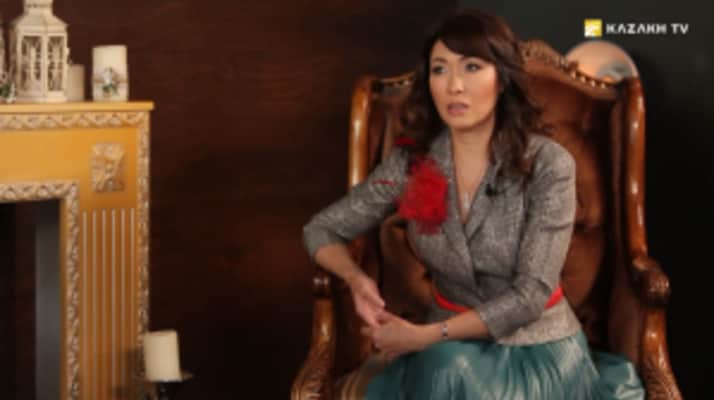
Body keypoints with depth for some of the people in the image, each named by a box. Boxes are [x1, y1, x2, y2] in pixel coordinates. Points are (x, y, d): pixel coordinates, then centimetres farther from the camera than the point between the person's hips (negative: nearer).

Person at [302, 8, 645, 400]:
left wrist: (423, 336, -22)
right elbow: (320, 229, 5)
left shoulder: (548, 165, -15)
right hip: (453, 347, 3)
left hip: (537, 346, -2)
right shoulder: (410, 162, -5)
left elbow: (531, 295, -18)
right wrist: (356, 279, -17)